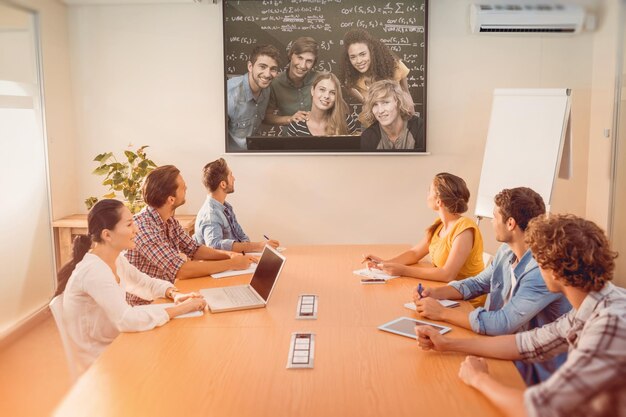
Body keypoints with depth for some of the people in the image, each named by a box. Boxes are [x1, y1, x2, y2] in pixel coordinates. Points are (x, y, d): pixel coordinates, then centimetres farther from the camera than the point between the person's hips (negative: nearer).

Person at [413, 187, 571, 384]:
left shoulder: (544, 269, -27)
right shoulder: (506, 251, 2)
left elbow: (502, 324, -30)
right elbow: (476, 284, 16)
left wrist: (442, 312, -21)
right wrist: (434, 292, -2)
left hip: (534, 371, -7)